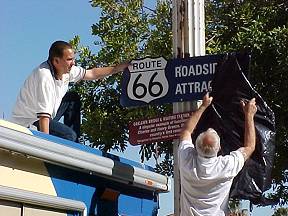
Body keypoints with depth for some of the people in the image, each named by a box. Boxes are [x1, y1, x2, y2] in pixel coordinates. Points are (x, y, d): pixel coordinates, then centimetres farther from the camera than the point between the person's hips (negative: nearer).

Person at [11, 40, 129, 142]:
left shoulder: (66, 69, -4)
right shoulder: (44, 76, -31)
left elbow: (92, 73, 12)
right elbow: (43, 115, -36)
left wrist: (118, 68, 11)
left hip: (46, 117, 10)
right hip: (29, 123, -10)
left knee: (73, 99, 15)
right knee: (69, 136, -25)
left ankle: (75, 143, 12)